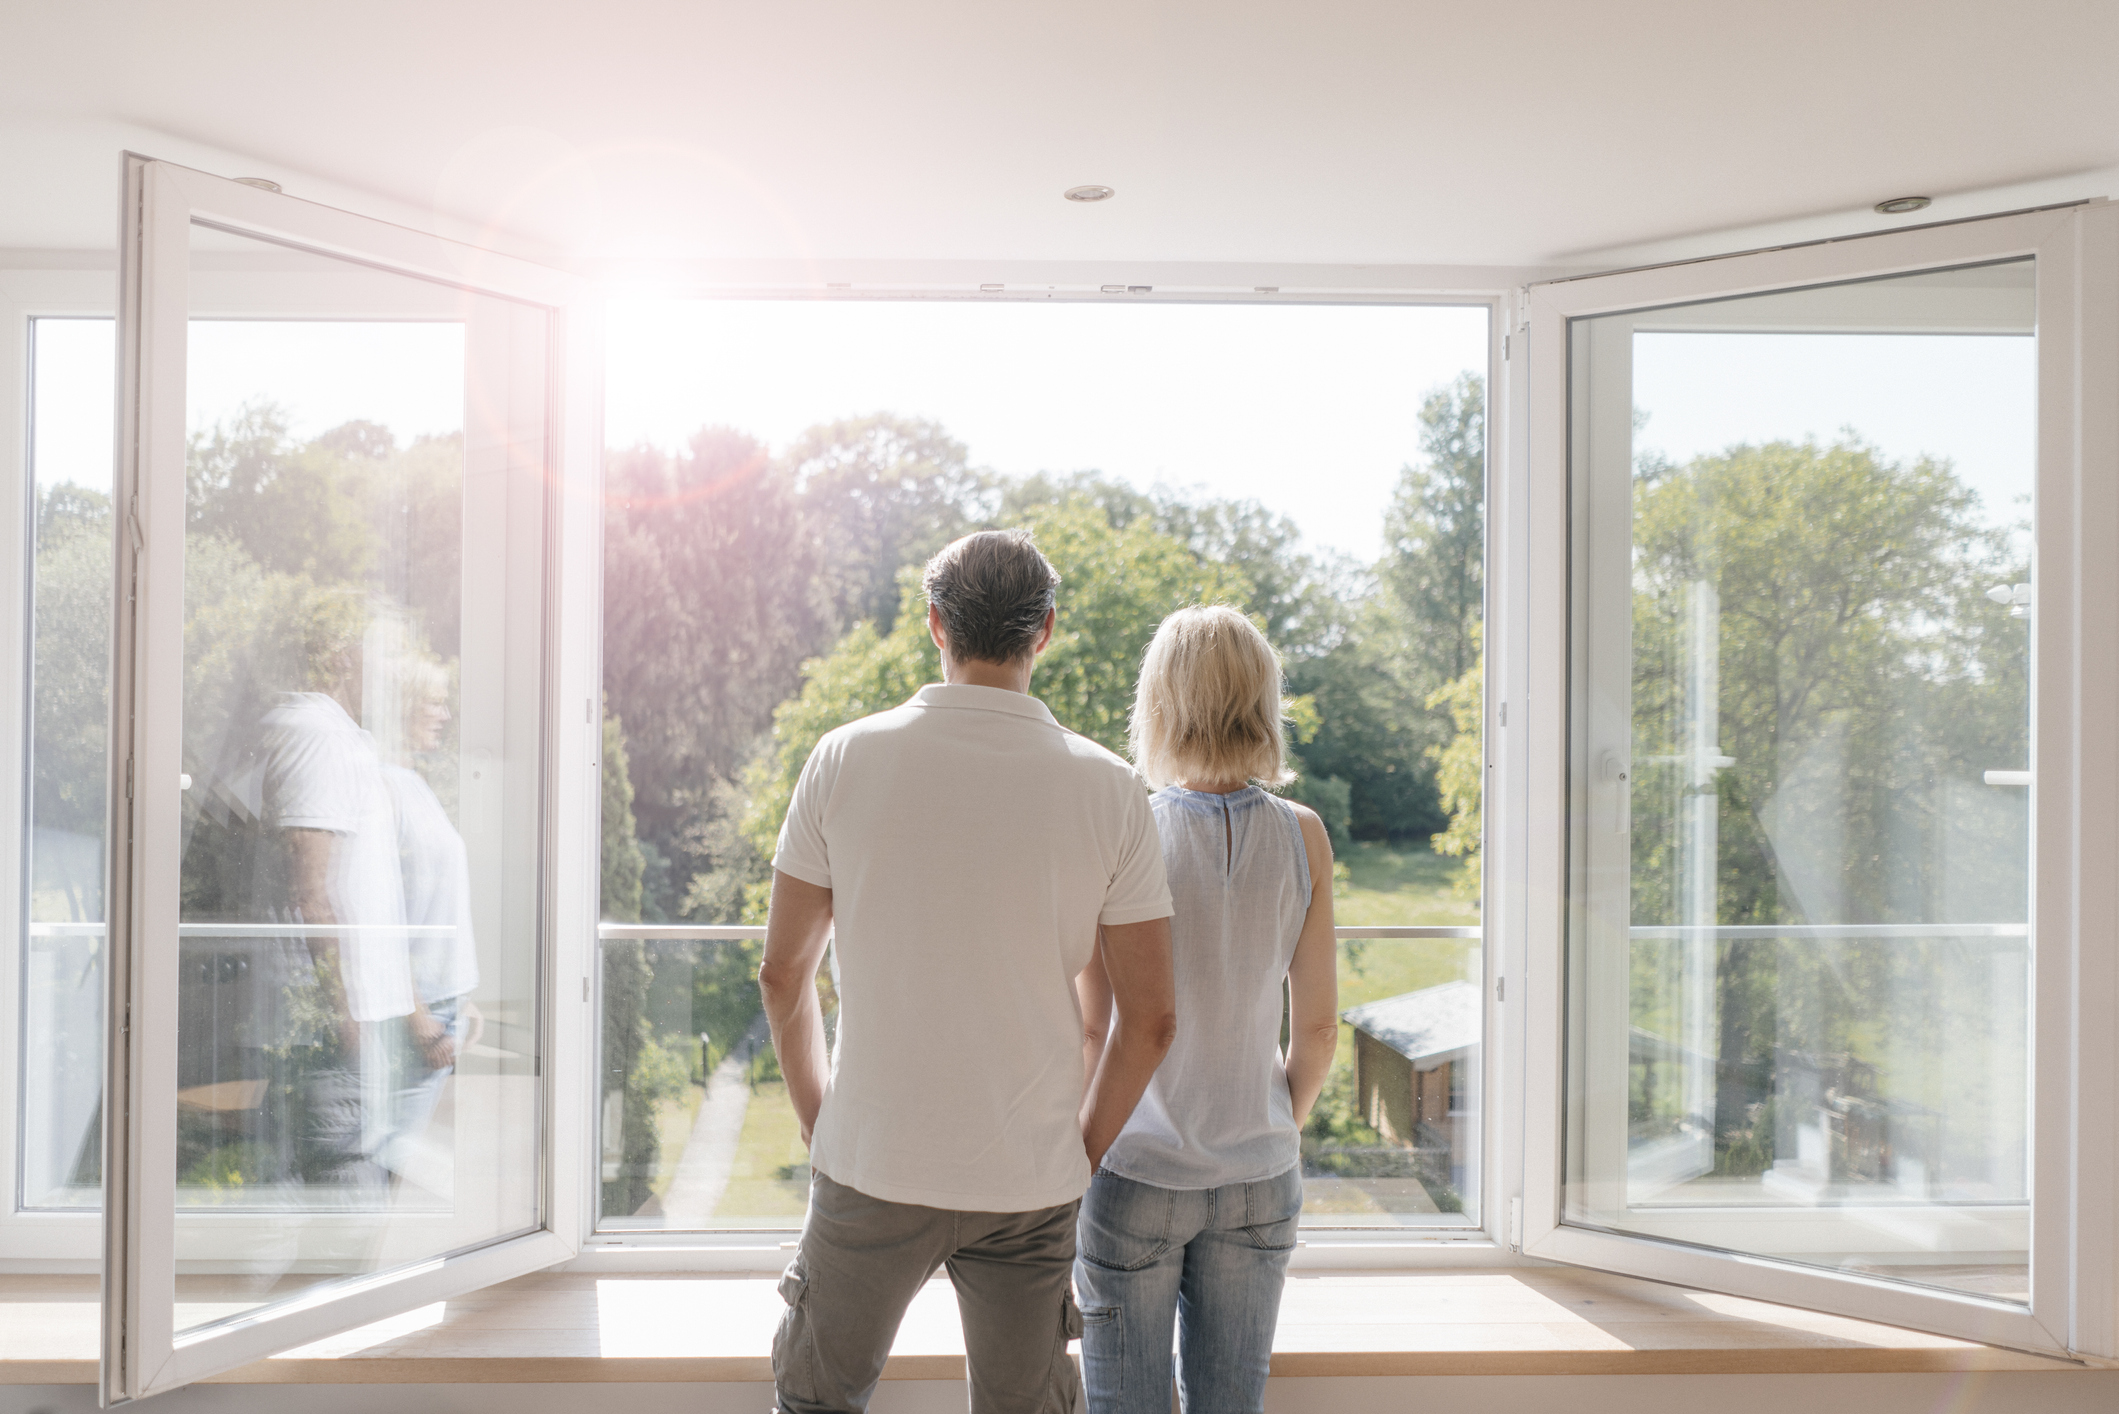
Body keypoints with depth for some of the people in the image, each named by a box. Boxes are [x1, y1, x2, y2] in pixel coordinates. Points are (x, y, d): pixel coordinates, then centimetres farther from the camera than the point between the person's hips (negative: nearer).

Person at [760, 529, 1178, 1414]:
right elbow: (1149, 1019, -4)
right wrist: (1083, 1150, 9)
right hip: (1030, 1181, 1)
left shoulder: (845, 760, -6)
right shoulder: (1108, 790, -6)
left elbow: (783, 974, 0)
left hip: (872, 1171, 0)